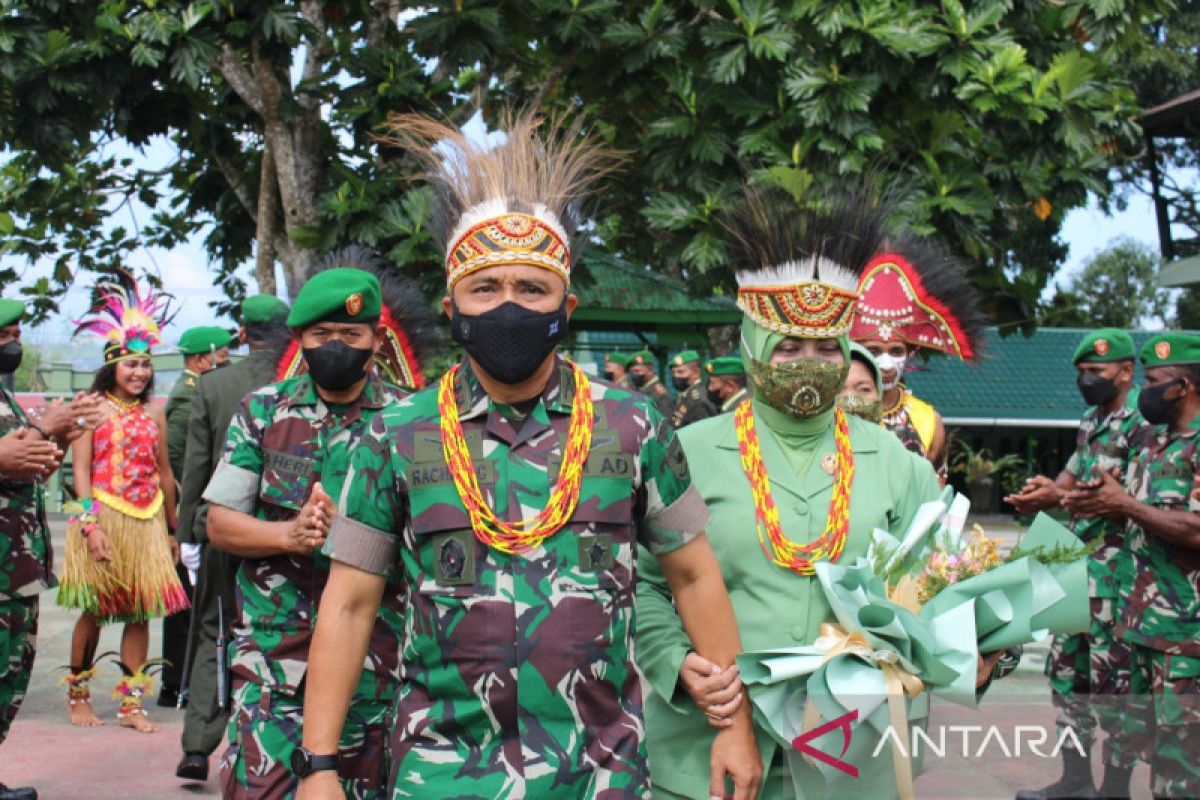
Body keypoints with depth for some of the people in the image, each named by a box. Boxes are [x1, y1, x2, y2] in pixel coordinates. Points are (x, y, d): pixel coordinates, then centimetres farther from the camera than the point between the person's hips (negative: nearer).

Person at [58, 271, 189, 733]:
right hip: (104, 519, -4)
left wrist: (172, 530, 14)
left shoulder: (154, 413, 10)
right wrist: (90, 525, -15)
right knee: (95, 611, 2)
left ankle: (130, 703, 9)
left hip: (147, 521, 4)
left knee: (140, 613, 3)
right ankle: (77, 694, 19)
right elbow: (81, 470, -5)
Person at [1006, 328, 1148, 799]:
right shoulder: (1093, 420, 16)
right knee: (1067, 669, 13)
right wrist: (1040, 494, -4)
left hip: (1118, 570, -9)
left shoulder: (1144, 422, -13)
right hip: (1081, 564, 9)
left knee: (1112, 681, -2)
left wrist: (1058, 496, -24)